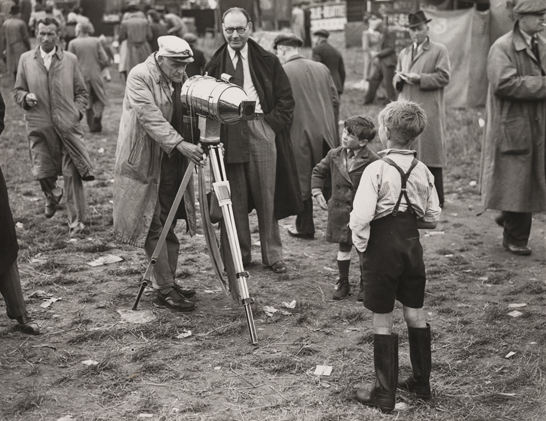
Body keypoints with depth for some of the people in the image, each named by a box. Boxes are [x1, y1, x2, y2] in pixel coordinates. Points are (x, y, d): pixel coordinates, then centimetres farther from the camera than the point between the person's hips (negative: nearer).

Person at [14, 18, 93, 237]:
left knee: (72, 174, -4)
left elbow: (81, 92, 11)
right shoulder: (26, 59, 6)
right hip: (39, 127, 1)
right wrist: (26, 97, -9)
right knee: (42, 172, 3)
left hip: (68, 126, -1)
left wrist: (77, 113, -4)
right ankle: (52, 195, 41)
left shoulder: (70, 59, 5)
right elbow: (17, 90, 12)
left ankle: (76, 221, 7)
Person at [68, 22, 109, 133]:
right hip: (96, 75, 0)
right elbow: (105, 60, -4)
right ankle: (98, 114, -18)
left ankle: (92, 126, 11)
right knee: (100, 99, 11)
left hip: (81, 76, 0)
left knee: (87, 102, 11)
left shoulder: (73, 43, -3)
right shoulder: (96, 41, 0)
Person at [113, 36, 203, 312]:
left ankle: (169, 282, 19)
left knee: (168, 226, 11)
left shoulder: (181, 80, 10)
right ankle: (164, 289, 0)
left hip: (173, 163, 7)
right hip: (146, 162, -7)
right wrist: (179, 144, -35)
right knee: (154, 227, -5)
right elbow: (150, 117, -24)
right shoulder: (139, 77, -12)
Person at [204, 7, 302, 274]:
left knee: (267, 196, 2)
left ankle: (272, 255, 12)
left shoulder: (267, 61, 8)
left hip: (262, 129, 0)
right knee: (234, 198, 3)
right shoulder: (214, 65, 9)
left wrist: (273, 121, -3)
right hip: (227, 135, 1)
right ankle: (238, 255, 13)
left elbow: (286, 97, 10)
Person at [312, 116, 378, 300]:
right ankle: (343, 284, 26)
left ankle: (364, 285, 23)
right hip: (340, 210, 4)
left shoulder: (371, 161, -15)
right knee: (344, 247, 13)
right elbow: (319, 172, 15)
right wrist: (317, 191, 4)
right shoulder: (334, 155, 0)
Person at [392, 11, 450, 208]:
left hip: (428, 112, -5)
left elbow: (443, 77, -7)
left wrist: (419, 78, -15)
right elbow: (395, 79, 21)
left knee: (430, 155, -3)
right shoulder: (404, 53, 20)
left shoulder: (439, 50, 2)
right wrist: (400, 78, -2)